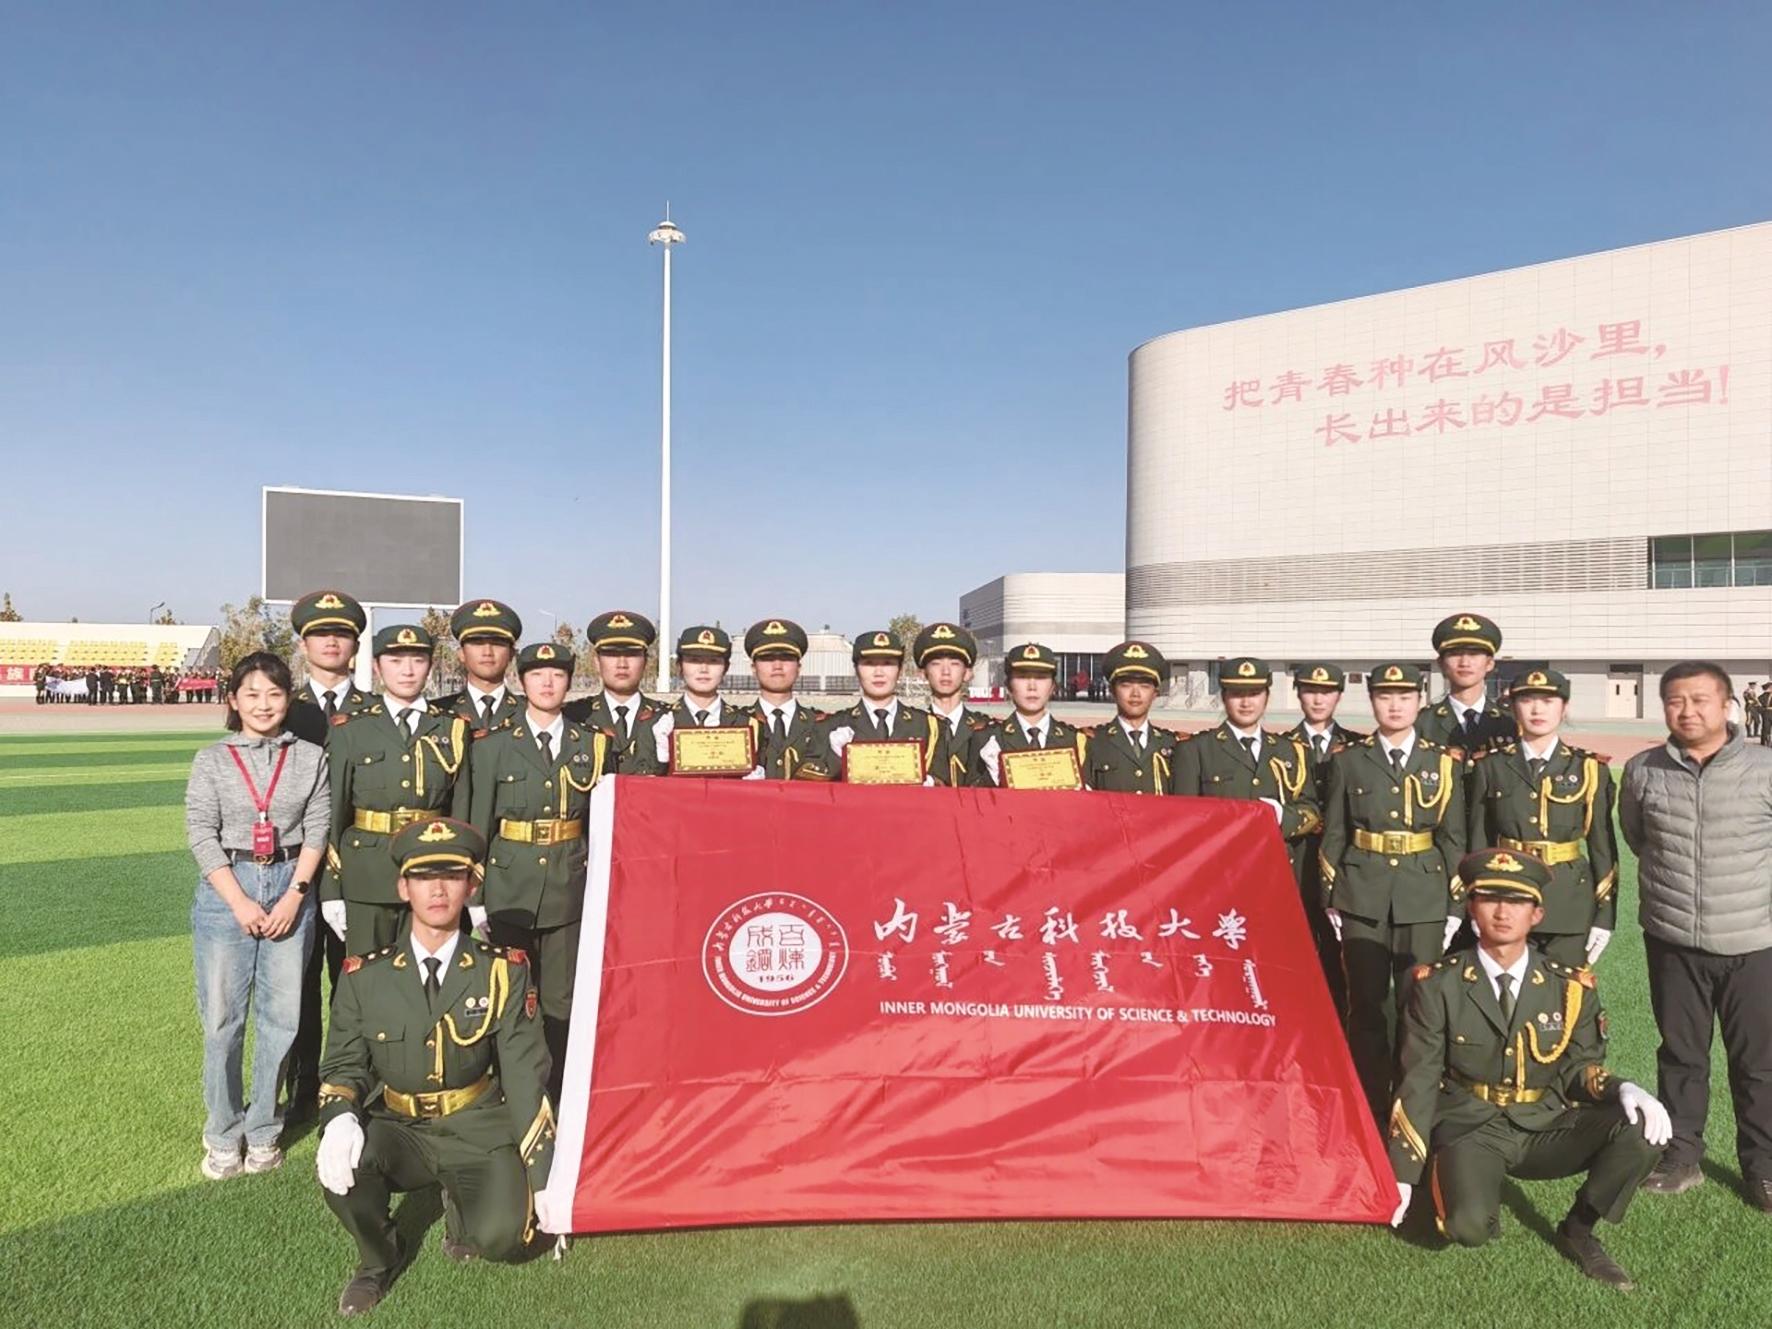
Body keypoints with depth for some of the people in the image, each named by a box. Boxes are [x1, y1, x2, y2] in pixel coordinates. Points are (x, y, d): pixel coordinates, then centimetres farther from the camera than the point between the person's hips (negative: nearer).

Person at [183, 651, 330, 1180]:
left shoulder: (310, 758, 4)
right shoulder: (212, 760, 2)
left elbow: (317, 830, 1)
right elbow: (201, 835, -3)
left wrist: (294, 896, -9)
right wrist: (241, 903, -11)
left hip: (291, 887, 1)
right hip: (225, 890, 0)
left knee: (281, 1015, 4)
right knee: (222, 1019, 4)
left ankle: (263, 1131, 19)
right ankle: (223, 1136, 19)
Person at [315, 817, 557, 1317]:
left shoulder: (503, 971, -8)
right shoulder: (364, 975, -3)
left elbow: (525, 1075, -6)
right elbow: (344, 1064, 5)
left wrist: (543, 1175, -9)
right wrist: (340, 1119, -20)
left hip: (479, 1132, -1)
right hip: (397, 1130, 2)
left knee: (502, 1235, -25)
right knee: (339, 1166, -30)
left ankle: (466, 1210, 15)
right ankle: (378, 1259, 3)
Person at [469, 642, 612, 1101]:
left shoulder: (592, 745, 7)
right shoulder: (494, 745, 2)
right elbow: (477, 826, 2)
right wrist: (473, 899, -1)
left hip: (569, 888, 1)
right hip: (509, 888, -1)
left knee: (563, 1001, 5)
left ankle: (560, 1098, 16)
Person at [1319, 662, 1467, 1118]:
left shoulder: (1444, 763, 5)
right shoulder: (1348, 760, 4)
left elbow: (1454, 839, 6)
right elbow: (1333, 836, 5)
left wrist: (1455, 906, 2)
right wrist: (1331, 901, 2)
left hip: (1424, 900, 0)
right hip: (1363, 898, 0)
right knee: (1366, 1005, 5)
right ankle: (1370, 1105, 16)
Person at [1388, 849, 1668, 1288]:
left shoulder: (1572, 988, -1)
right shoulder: (1437, 985, -7)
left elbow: (1580, 1067, 5)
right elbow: (1419, 1081, -4)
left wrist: (1623, 1089, -20)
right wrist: (1403, 1173, -5)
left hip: (1546, 1128, 3)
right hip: (1469, 1129, -3)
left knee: (1643, 1127, -23)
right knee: (1469, 1227, -31)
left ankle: (1578, 1230, 1)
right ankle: (1480, 1198, 9)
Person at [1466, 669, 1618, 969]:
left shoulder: (1590, 770, 2)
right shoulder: (1490, 768, 2)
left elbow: (1603, 849, 3)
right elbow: (1477, 843, 4)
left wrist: (1605, 916, -1)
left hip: (1570, 903, 0)